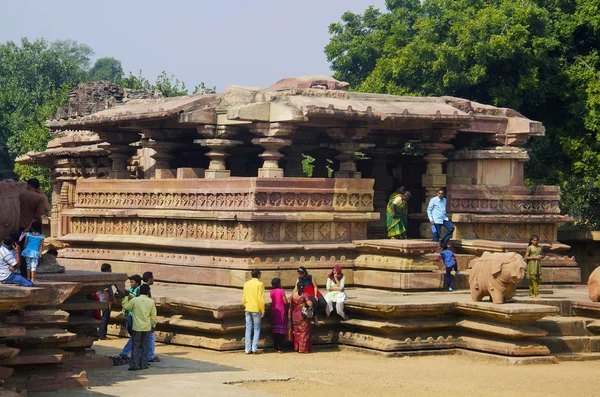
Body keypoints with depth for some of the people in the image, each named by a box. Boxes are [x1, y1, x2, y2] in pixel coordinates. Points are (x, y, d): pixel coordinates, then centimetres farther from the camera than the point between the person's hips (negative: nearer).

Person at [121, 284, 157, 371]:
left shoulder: (134, 300, -10)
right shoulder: (151, 302, -3)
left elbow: (125, 307, 4)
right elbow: (153, 315, 3)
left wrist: (126, 298, 15)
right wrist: (153, 325, 16)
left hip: (137, 327, -2)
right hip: (147, 328, 2)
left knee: (136, 346, 3)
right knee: (145, 347, 9)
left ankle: (135, 365, -2)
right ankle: (143, 365, 12)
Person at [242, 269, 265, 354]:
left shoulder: (246, 284, 7)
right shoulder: (260, 284, -9)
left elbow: (243, 298, 10)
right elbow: (260, 299, -13)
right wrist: (263, 310, -7)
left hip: (248, 309, 4)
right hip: (256, 309, -4)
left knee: (248, 329, 7)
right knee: (257, 329, 4)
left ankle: (248, 349, 5)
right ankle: (254, 348, -2)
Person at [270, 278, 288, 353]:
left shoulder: (271, 292, 3)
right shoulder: (281, 291, -12)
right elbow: (285, 302, -10)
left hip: (274, 312, 5)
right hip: (281, 312, -5)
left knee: (275, 330, 10)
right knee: (281, 330, -2)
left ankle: (276, 348, 13)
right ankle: (280, 348, -5)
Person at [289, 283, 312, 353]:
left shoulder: (293, 295, -1)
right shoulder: (304, 295, -14)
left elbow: (290, 307, 6)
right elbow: (310, 303, -23)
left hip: (295, 316, 4)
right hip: (303, 317, -4)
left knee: (297, 332, 15)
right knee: (304, 332, 2)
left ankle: (296, 348, 19)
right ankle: (303, 348, 0)